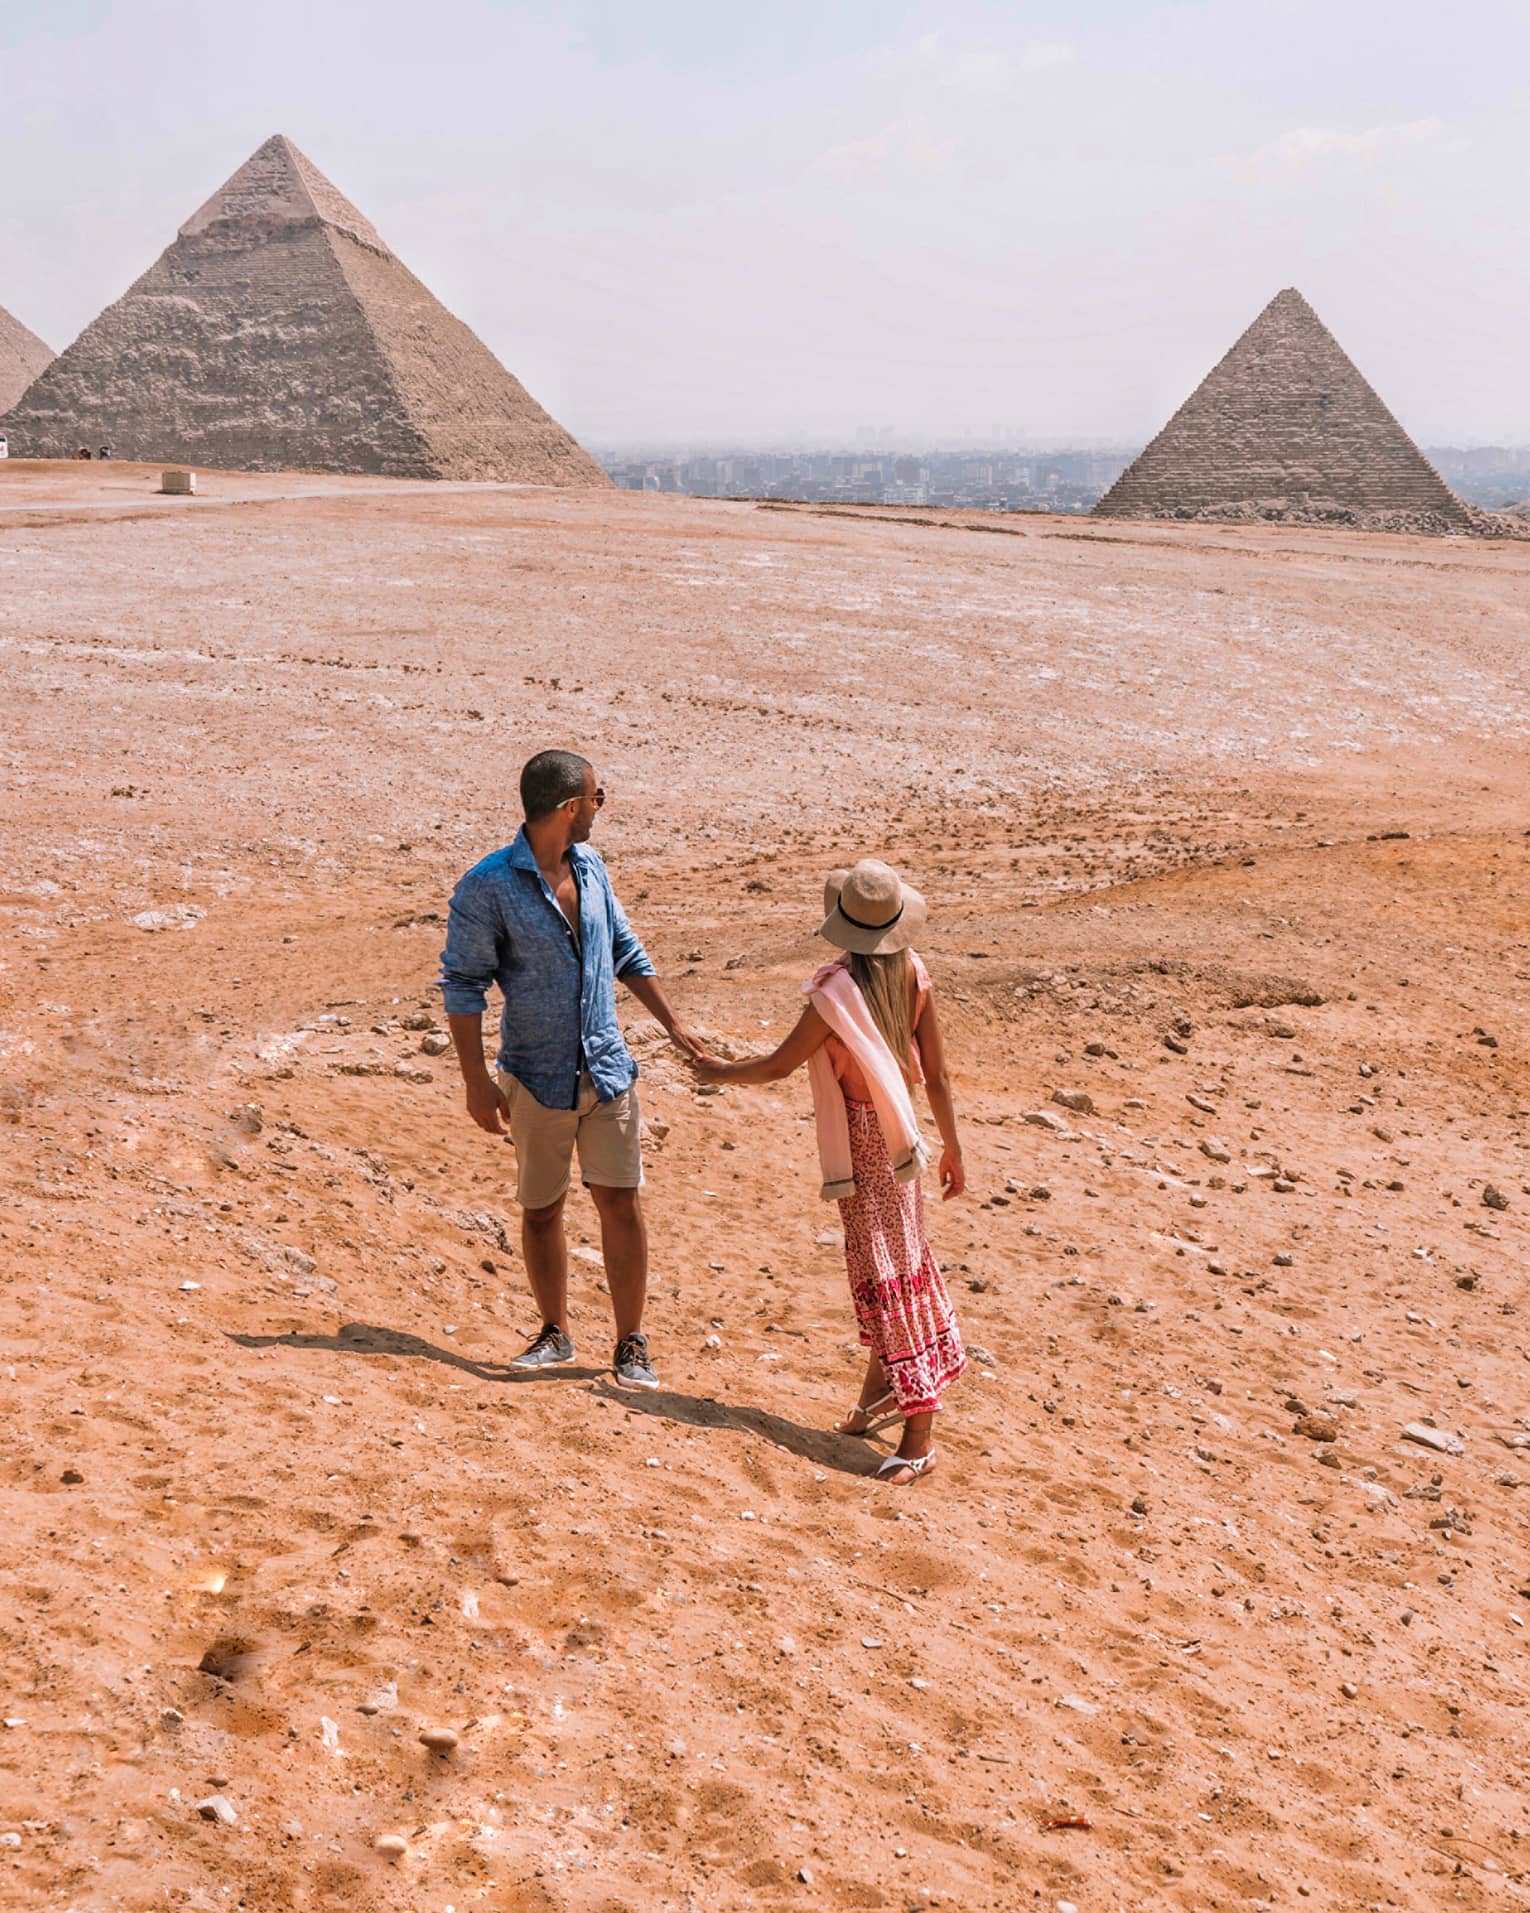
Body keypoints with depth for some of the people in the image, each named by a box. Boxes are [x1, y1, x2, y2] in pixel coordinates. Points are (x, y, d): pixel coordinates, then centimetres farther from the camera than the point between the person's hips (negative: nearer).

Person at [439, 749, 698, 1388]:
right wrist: (476, 1080, -14)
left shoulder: (589, 865, 5)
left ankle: (631, 1343, 12)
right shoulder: (488, 887, -14)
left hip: (607, 1069, 4)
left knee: (620, 1203, 1)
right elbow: (462, 984, -11)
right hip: (536, 1078, -3)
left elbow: (624, 949, 17)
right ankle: (555, 1334, 29)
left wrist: (672, 1025, 16)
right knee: (540, 1211, 10)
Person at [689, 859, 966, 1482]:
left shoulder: (838, 989, -22)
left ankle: (920, 1431, -2)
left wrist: (720, 1071, 8)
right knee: (883, 1255, 21)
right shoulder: (914, 974, -4)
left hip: (863, 1138, -7)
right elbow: (936, 1072, 2)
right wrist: (952, 1146, 12)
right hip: (898, 1130, 7)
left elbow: (779, 1065, -10)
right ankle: (884, 1386, 36)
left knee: (887, 1269, -5)